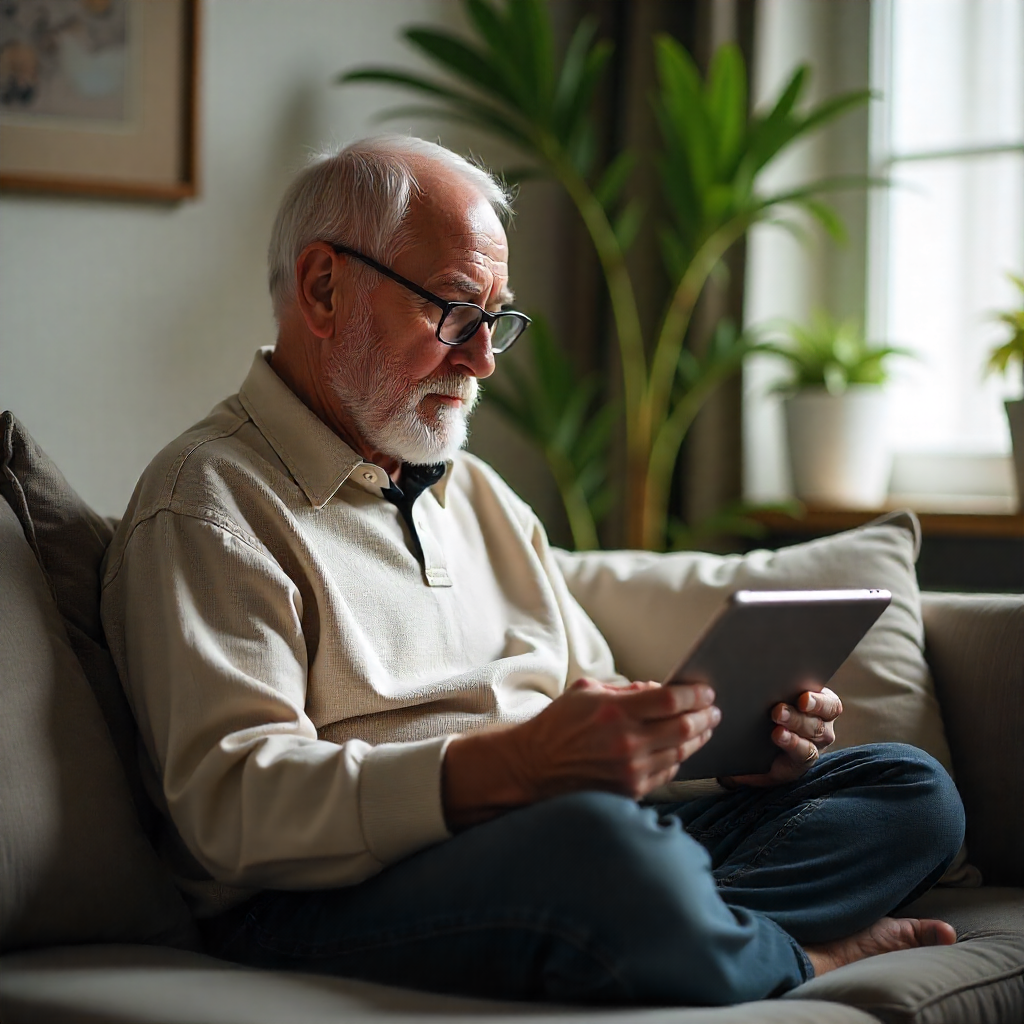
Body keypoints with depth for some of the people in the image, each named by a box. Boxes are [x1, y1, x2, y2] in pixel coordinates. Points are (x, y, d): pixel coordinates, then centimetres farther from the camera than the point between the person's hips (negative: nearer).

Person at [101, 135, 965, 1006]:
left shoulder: (481, 495, 25)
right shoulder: (209, 500, -3)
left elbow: (595, 701, 28)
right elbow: (229, 802, -17)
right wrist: (515, 765, -29)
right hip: (344, 898, -8)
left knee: (911, 790, 1)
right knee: (596, 839, -38)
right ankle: (795, 958, -6)